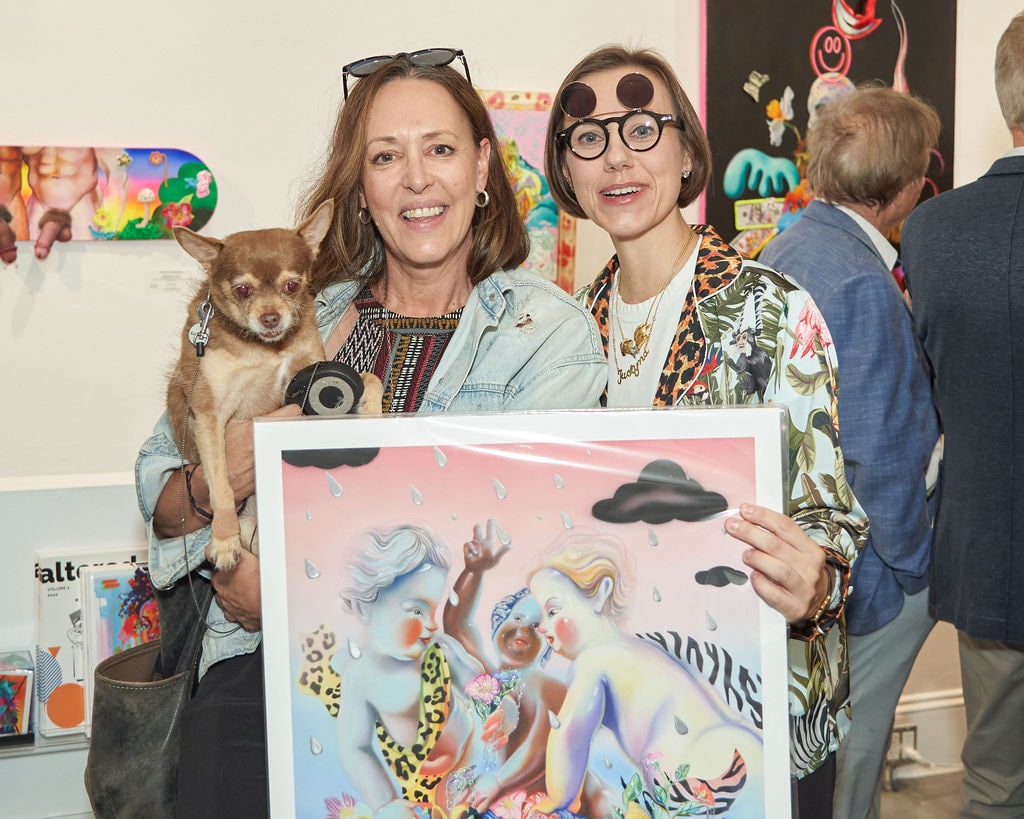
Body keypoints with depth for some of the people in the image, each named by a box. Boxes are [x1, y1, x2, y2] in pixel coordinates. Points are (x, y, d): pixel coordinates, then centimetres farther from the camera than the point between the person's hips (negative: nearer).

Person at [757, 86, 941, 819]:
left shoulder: (782, 250, 4)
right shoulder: (864, 285, -25)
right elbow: (875, 456, -25)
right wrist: (915, 564, -12)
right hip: (859, 570, -9)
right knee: (847, 755, 9)